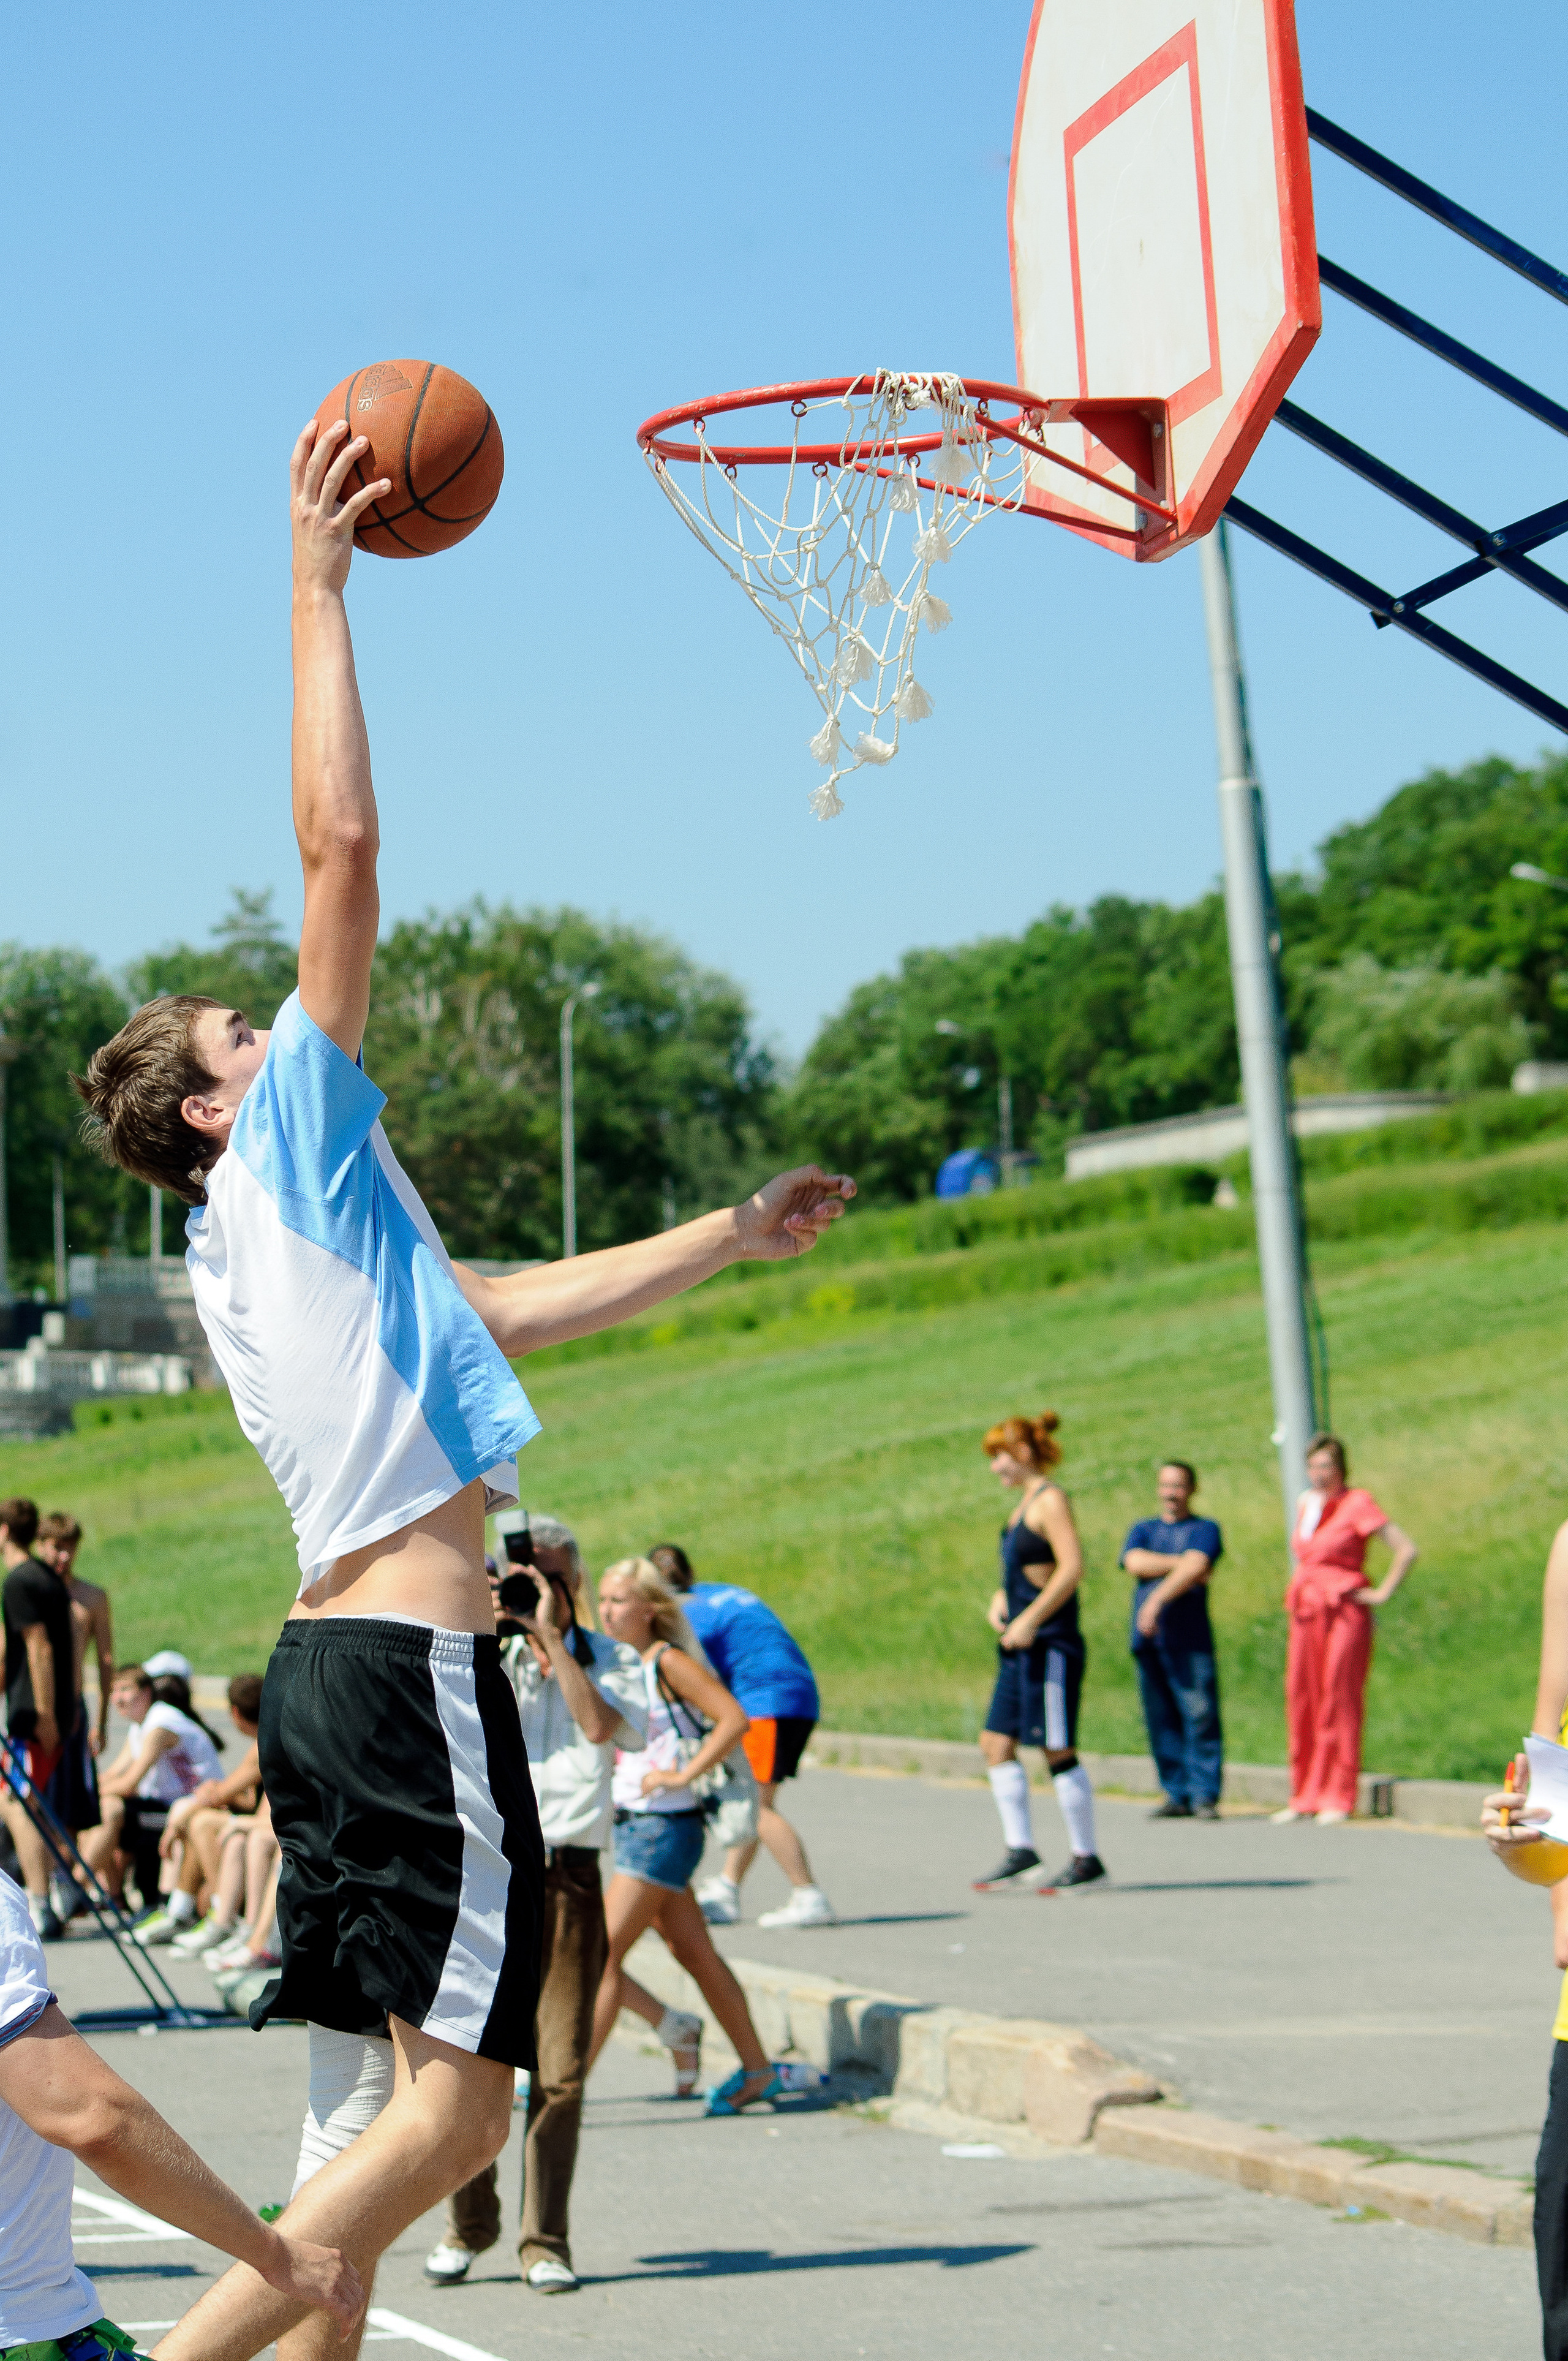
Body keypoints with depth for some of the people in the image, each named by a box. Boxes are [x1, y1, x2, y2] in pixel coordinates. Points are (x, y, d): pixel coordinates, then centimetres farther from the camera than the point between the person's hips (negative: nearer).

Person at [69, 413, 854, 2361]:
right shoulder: (290, 1156, -2)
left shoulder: (280, 1236, 22)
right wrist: (319, 581, -5)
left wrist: (733, 1237, 39)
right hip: (406, 1667, -10)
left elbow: (519, 1308, 32)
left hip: (344, 1665, 10)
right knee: (456, 2096, -12)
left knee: (369, 2105, 9)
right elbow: (342, 849, -10)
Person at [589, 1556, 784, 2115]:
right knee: (695, 1954, 14)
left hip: (665, 1826, -9)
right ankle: (758, 2071, 22)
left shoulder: (668, 1661, -12)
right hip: (629, 1823, 9)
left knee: (604, 1953, -10)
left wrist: (681, 1776, -19)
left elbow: (734, 1719, -19)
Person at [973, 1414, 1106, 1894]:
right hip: (1022, 1645, 10)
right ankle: (1020, 1851, 11)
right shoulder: (1025, 1504, 17)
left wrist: (1029, 1619, -22)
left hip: (1050, 1644, -10)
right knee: (996, 1744, 7)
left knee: (1058, 1751, -5)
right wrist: (999, 1600, 10)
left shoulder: (1050, 1500, -11)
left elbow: (1072, 1568, -21)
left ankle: (1087, 1859, 3)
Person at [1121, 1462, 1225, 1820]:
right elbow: (1135, 1563, 1)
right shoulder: (1143, 1529, 21)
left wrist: (1157, 1601, -19)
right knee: (1161, 1720, 2)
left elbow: (1194, 1568, -9)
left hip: (1190, 1640, -4)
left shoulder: (1205, 1529, 9)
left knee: (1200, 1715, -11)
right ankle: (1178, 1795, 6)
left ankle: (1205, 1795, -10)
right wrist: (1181, 1564, -5)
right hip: (1148, 1641, 4)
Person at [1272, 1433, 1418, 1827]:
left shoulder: (1357, 1504, -7)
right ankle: (1305, 1798, 11)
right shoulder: (1305, 1502, 14)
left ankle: (1338, 1798, 2)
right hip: (1305, 1612, 7)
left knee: (1339, 1703, -4)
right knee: (1301, 1702, 4)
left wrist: (1382, 1594, -10)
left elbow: (1407, 1550, -12)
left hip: (1345, 1612, -7)